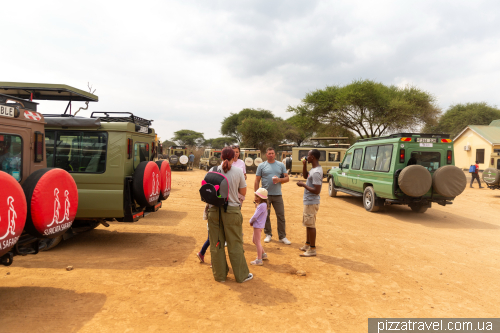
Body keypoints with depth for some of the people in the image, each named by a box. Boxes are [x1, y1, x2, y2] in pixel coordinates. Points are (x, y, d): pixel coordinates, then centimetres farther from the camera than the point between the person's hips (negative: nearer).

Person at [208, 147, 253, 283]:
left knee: (216, 243, 13)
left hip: (214, 210, 2)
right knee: (235, 244, 10)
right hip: (232, 210, -2)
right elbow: (243, 192, 3)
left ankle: (220, 275, 24)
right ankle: (241, 275, 21)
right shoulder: (238, 171, -6)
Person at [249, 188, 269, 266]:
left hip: (258, 225, -10)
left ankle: (259, 260, 4)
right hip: (258, 225, 10)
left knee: (257, 242, -2)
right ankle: (263, 254, 33)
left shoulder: (261, 205, -24)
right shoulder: (264, 204, 8)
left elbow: (255, 216, -24)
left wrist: (251, 221, -5)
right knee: (255, 241, 22)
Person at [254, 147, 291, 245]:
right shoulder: (261, 166, 3)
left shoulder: (281, 165, 8)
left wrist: (279, 180, -14)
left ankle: (282, 236, 11)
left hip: (278, 195, 1)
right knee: (266, 216, 8)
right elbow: (257, 181, 2)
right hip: (265, 195, -1)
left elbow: (287, 178, 8)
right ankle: (268, 234, 23)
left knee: (281, 216, 2)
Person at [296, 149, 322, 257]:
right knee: (307, 224, 19)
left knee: (311, 225, -2)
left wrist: (303, 185, -18)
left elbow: (316, 191, -27)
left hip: (311, 202, -10)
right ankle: (307, 245, 32)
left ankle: (312, 249, 7)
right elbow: (305, 175, 25)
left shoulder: (316, 173, -24)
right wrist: (304, 165, 9)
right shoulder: (314, 169, 8)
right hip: (308, 201, 10)